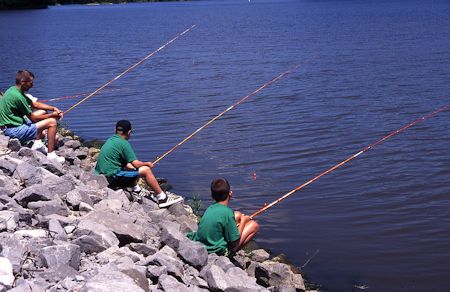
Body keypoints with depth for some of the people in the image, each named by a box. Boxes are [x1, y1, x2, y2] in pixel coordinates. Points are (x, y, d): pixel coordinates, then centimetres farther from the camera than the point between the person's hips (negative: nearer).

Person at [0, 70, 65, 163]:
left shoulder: (13, 90, 7)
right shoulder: (17, 96, -23)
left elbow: (35, 104, 15)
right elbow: (33, 118, -15)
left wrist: (54, 109, 4)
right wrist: (52, 115, -5)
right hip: (13, 130, -10)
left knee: (43, 112, 22)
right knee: (52, 122, -12)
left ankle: (37, 143, 15)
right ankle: (51, 155, -9)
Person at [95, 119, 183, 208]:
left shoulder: (110, 140, 13)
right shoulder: (124, 143, -12)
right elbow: (136, 164, -13)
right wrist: (147, 164, 7)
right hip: (113, 177, -9)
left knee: (129, 166, 29)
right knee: (146, 170, -5)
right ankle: (162, 198, 2)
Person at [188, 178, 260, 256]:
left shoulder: (210, 208, 2)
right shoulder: (227, 212, -21)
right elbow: (235, 242, -14)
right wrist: (243, 221, 1)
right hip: (219, 251, -8)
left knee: (238, 214, 18)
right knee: (254, 225, 0)